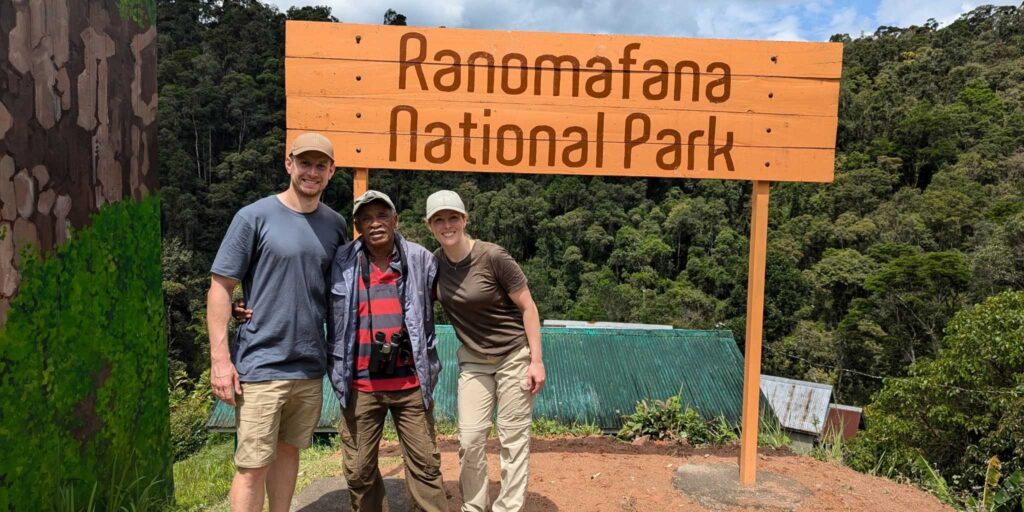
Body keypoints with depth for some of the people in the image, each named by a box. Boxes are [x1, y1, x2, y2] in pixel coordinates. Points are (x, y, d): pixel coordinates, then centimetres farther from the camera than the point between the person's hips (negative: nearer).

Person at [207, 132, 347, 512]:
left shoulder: (336, 225, 7)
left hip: (310, 366, 4)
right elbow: (220, 287, -6)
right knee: (252, 465, 1)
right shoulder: (255, 217, -6)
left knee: (288, 450, 16)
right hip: (261, 366, -4)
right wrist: (220, 359, -12)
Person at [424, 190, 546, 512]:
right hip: (473, 360, 4)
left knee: (513, 439, 3)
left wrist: (536, 361, -14)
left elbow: (528, 307, -13)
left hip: (514, 357, -4)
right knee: (470, 438, 3)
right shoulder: (433, 263, -5)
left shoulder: (493, 257, -20)